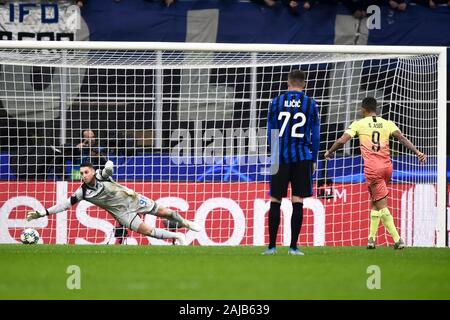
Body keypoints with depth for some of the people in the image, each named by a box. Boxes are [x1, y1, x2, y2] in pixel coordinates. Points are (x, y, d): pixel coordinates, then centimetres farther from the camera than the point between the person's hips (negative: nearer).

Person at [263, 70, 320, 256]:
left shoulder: (277, 102, 3)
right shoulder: (310, 104, 1)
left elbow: (271, 132, 6)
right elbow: (315, 134, 3)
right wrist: (313, 160, 11)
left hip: (281, 157, 1)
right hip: (302, 157, -1)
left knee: (275, 200, 6)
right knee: (298, 202, 0)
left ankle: (272, 246, 4)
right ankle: (293, 247, -2)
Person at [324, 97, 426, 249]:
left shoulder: (358, 124, 4)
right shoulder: (387, 124, 11)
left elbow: (341, 141, -2)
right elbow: (402, 138, -3)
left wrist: (329, 152, 14)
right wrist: (417, 153, -8)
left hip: (372, 168, -4)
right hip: (387, 167, 4)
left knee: (382, 206, -5)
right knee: (375, 203, 19)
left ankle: (397, 240, -14)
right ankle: (371, 238, 17)